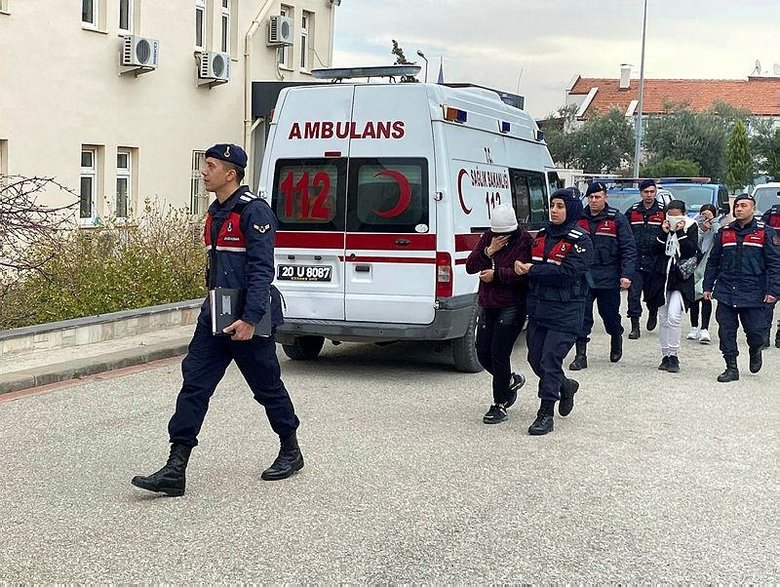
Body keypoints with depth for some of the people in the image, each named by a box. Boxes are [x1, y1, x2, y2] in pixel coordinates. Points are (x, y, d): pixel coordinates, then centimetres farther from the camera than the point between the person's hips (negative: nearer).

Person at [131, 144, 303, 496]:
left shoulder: (254, 211, -14)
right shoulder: (216, 213, 14)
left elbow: (261, 270, -20)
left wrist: (249, 320, -25)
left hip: (248, 320, -8)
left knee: (267, 387, 7)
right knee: (194, 383, -2)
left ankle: (291, 453, 29)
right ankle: (175, 470, -3)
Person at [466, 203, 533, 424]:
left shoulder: (523, 240, -11)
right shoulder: (488, 237, 7)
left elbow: (522, 273, -21)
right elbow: (470, 266, 2)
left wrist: (496, 274, -28)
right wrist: (488, 252, -13)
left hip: (512, 307, -7)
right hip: (488, 305, 7)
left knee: (499, 353, -11)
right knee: (483, 354, 8)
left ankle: (500, 404, 1)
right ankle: (512, 381, 35)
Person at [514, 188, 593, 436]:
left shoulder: (580, 241, -9)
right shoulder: (542, 235, 13)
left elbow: (567, 272, -19)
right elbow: (531, 264, 16)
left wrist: (532, 270, -17)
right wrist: (522, 267, -7)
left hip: (564, 313, -7)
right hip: (538, 308, 7)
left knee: (550, 360, -8)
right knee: (535, 359, 10)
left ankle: (546, 414, 0)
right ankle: (566, 386, 37)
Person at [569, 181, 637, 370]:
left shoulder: (617, 219, -2)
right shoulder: (579, 219, 7)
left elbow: (629, 249, -5)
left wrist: (626, 274, -13)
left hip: (608, 278, -2)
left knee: (610, 314, 12)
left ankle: (616, 339, 41)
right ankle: (581, 356, 1)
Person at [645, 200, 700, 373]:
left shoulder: (691, 227, 0)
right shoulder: (665, 226, 8)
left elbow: (691, 251, -10)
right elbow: (657, 250, 3)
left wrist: (680, 232, -14)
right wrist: (664, 234, -9)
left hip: (681, 277, -4)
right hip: (662, 275, 4)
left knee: (673, 317, -17)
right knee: (663, 318, 7)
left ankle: (673, 355, -10)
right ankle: (665, 356, 15)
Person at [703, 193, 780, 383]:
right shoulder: (725, 232, 11)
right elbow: (713, 262, 16)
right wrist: (707, 287, 11)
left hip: (754, 294, -3)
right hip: (726, 292, 3)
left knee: (755, 331, -2)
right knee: (726, 332, 1)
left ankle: (755, 352, 31)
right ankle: (731, 368, 12)